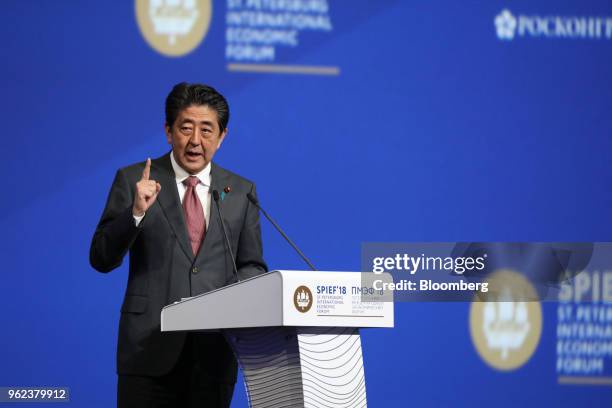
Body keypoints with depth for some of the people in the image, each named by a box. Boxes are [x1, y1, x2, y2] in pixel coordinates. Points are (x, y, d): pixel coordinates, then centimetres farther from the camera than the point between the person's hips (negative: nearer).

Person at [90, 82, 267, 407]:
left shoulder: (241, 192, 10)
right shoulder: (133, 180, 2)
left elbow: (251, 265, 14)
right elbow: (101, 259, -1)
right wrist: (136, 212, -18)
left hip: (214, 353, 2)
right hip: (150, 349, -2)